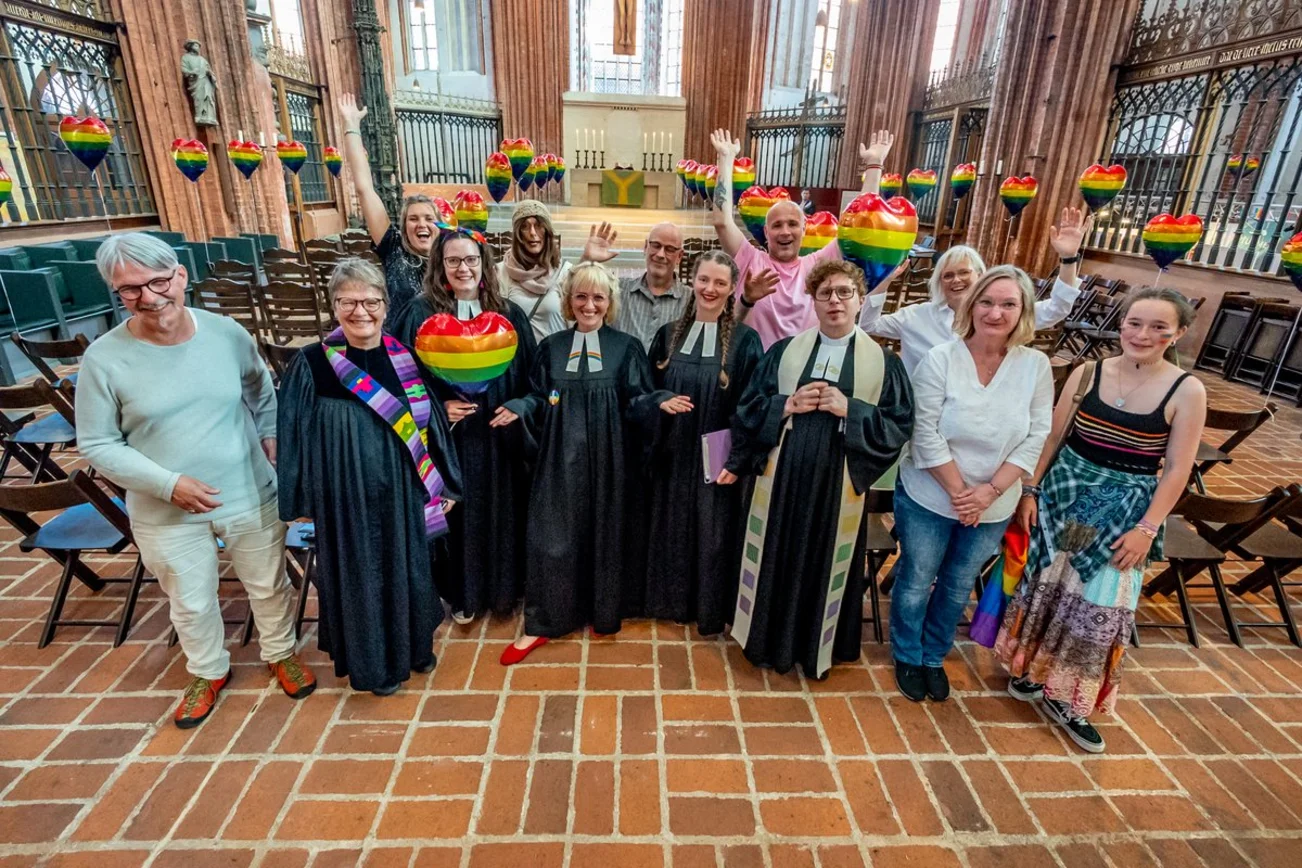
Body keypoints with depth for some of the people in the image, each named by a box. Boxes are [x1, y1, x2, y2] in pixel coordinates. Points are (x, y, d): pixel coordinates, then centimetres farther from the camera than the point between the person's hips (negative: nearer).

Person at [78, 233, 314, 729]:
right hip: (165, 514, -1)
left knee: (269, 586, 18)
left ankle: (280, 653, 43)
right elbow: (97, 445, -7)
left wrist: (271, 443, -3)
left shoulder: (228, 333, -9)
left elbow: (263, 395, 9)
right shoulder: (104, 358, -13)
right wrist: (168, 484, -19)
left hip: (250, 496, 1)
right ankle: (208, 672, 46)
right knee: (190, 603, 19)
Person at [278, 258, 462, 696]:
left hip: (403, 492, 3)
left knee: (409, 568, 18)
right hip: (347, 495, -2)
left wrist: (444, 483, 7)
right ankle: (374, 663, 35)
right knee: (360, 575, 13)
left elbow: (431, 424, 4)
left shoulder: (405, 359, -2)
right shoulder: (311, 365, -10)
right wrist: (302, 500, -2)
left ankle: (415, 644, 43)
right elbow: (294, 434, -4)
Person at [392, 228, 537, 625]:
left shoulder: (508, 314, 3)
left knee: (502, 511, 13)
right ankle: (462, 594, 30)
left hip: (499, 436, 2)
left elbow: (530, 374, 6)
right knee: (457, 514, 10)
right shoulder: (421, 313, -3)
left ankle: (504, 586, 34)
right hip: (448, 436, -2)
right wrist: (436, 407, -13)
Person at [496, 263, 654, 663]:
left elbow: (637, 402, -1)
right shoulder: (551, 347, 7)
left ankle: (605, 613, 28)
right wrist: (518, 407, -12)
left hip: (608, 459, -1)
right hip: (561, 457, 1)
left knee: (607, 533, 9)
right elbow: (539, 400, 8)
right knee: (552, 536, 3)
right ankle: (541, 623, 15)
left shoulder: (627, 347, 2)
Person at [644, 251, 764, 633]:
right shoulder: (669, 334, 5)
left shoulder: (745, 340, -5)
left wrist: (737, 460, -12)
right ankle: (672, 600, 33)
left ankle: (711, 610, 26)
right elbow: (648, 388, 10)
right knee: (671, 530, 13)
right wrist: (661, 400, -12)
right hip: (672, 456, 4)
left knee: (713, 534, 7)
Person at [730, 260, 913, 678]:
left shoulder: (883, 362, 0)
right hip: (782, 478, 1)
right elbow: (748, 407, 3)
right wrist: (788, 404, -15)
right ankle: (771, 640, 34)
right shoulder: (784, 351, 3)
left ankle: (816, 647, 34)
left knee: (825, 563, 12)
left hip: (839, 484, -1)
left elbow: (900, 425, -4)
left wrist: (850, 410, -16)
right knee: (777, 557, 12)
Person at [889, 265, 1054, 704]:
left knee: (958, 587, 19)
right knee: (916, 582, 12)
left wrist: (989, 491, -14)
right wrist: (959, 492, -16)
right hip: (929, 498, -3)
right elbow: (926, 436, -16)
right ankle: (907, 657, 36)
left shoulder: (1036, 365, -5)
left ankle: (934, 658, 42)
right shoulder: (940, 359, -15)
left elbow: (1036, 438, -5)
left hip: (994, 508, 3)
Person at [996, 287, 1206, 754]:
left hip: (1124, 510, -1)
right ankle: (1031, 668, 34)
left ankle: (1065, 698, 22)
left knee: (1101, 603, 4)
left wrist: (1147, 528, -11)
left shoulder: (1187, 392, -9)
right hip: (1064, 492, 2)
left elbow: (1177, 469, -7)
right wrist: (1030, 490, -1)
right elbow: (1052, 436, 1)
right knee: (1044, 584, 11)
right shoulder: (1088, 372, -4)